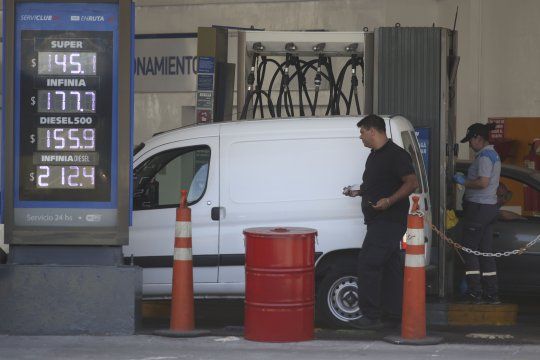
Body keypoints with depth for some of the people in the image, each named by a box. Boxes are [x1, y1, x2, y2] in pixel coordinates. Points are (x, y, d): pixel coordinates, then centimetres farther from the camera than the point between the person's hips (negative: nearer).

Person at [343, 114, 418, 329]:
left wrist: (389, 201, -27)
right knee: (390, 264, 14)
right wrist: (357, 192, 16)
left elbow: (412, 183, -19)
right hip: (378, 220, 10)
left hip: (389, 220, -10)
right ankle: (394, 309, 20)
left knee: (368, 263, -14)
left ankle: (370, 316, -14)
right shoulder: (374, 156, 18)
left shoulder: (396, 155, -13)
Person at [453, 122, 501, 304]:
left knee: (469, 248, -5)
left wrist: (464, 182, -10)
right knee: (485, 250, 11)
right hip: (490, 206, 10)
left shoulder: (485, 155, -14)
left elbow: (483, 182, -23)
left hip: (479, 207, -10)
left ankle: (475, 292, -8)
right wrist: (466, 179, 15)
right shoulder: (493, 154, 17)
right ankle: (491, 294, 11)